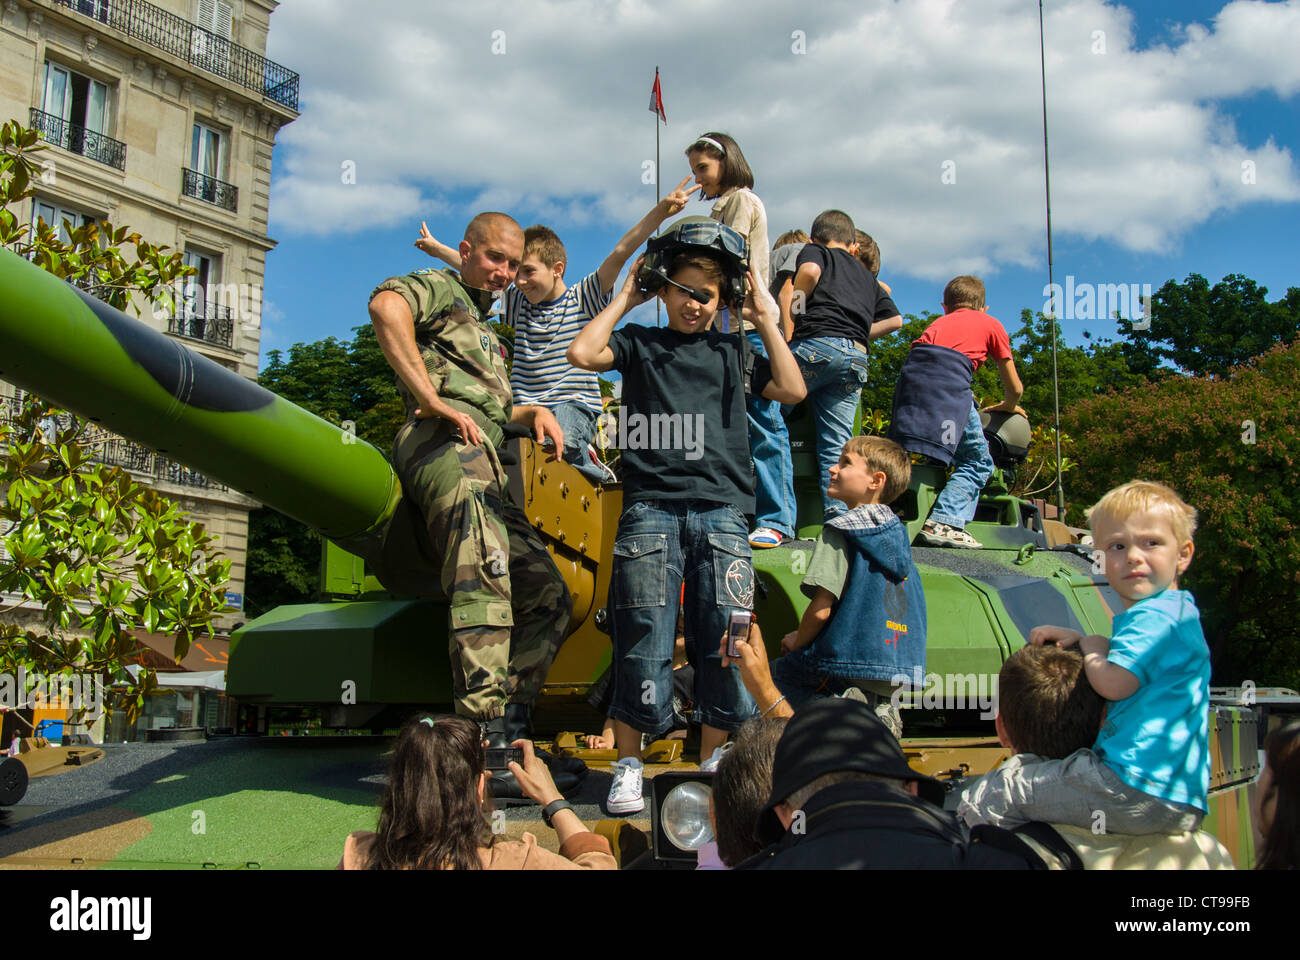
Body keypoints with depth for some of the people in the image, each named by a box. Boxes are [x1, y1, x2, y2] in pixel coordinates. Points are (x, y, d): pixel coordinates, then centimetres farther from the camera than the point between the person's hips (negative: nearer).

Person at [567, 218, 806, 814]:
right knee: (644, 638, -4)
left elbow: (792, 390, 4)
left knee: (723, 641, 0)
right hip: (650, 508, -2)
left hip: (721, 510, 2)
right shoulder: (639, 344, 14)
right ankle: (628, 765, 7)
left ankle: (711, 765, 13)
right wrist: (624, 300, 7)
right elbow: (582, 354, -5)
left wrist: (765, 318, 7)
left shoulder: (732, 351, 18)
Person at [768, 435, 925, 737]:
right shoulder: (898, 531, 11)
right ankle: (876, 709, 7)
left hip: (848, 669, -7)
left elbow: (821, 610, -15)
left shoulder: (839, 530, -10)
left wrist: (797, 642, 5)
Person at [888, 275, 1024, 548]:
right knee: (978, 462, 4)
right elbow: (1015, 388, 30)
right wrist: (1007, 406, 52)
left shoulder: (939, 322, 37)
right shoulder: (991, 324, 28)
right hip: (950, 379, -4)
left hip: (911, 372, 4)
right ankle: (943, 523, -11)